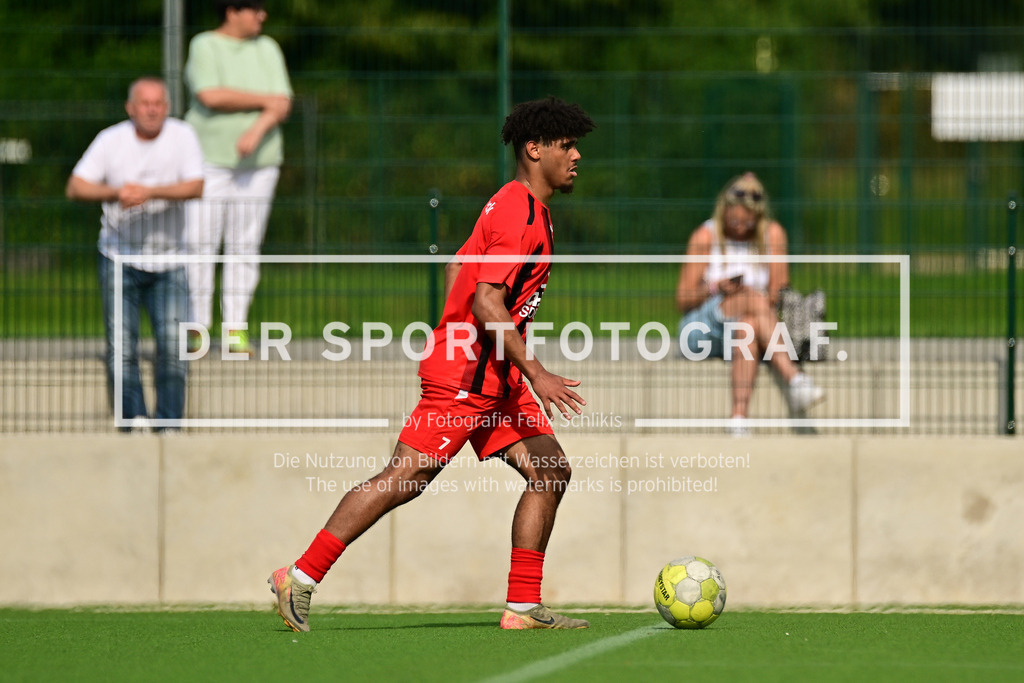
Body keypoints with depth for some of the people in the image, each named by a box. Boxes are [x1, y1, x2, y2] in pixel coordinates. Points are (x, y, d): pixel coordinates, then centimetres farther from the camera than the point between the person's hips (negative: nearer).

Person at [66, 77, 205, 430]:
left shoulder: (182, 136, -5)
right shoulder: (111, 140, -4)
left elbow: (196, 187, -16)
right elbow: (76, 187, -9)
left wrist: (150, 192, -28)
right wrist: (115, 192, -27)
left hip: (168, 260, 0)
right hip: (120, 258, 0)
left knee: (173, 345, -10)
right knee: (121, 347, -8)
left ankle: (168, 424, 0)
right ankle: (133, 418, -1)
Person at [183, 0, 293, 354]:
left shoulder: (268, 50, 10)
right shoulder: (204, 47, -2)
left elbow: (283, 105, 0)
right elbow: (211, 96, -17)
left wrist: (257, 130, -19)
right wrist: (264, 100, -10)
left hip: (257, 161, 3)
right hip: (209, 157, -3)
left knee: (245, 246, 2)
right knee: (200, 244, -6)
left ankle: (236, 329, 5)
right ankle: (196, 328, -1)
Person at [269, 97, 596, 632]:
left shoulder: (514, 206, 16)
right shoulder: (519, 215, -16)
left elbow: (455, 268, 24)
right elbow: (487, 301, -25)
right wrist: (536, 374, -25)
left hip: (494, 378, 10)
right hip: (466, 376, -10)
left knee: (551, 472, 2)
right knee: (406, 477, -10)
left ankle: (523, 606, 1)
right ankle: (301, 577, -5)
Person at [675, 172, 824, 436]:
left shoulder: (773, 234, 5)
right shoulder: (705, 237, -2)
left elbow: (778, 292, 5)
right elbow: (682, 300, -1)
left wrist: (775, 298, -19)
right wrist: (715, 288, -20)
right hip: (703, 330, -2)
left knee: (748, 326, -38)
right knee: (754, 297, -33)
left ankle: (739, 418, -53)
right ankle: (794, 379, -51)